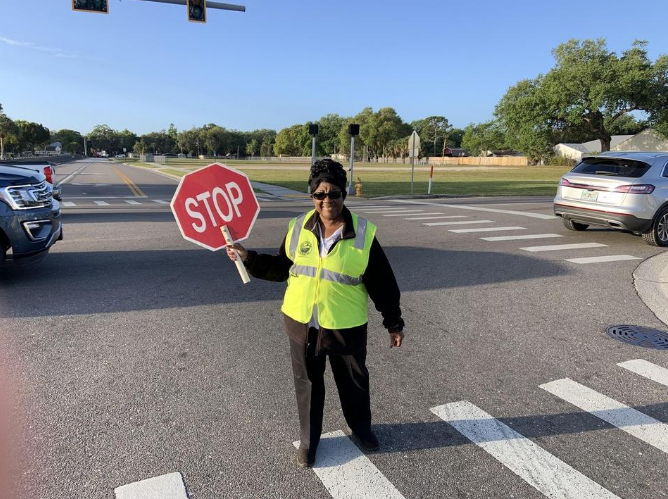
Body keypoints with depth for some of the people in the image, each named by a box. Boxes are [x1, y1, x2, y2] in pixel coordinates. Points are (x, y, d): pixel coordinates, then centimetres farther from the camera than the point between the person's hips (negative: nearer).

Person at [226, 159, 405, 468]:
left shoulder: (363, 233, -12)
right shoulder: (298, 228, -5)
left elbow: (382, 281, -6)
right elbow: (281, 267, 7)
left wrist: (393, 321, -2)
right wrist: (249, 258, -4)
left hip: (346, 327, -1)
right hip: (302, 323, 2)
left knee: (354, 381, 19)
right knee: (307, 383, 17)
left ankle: (361, 428, 48)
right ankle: (308, 440, 40)